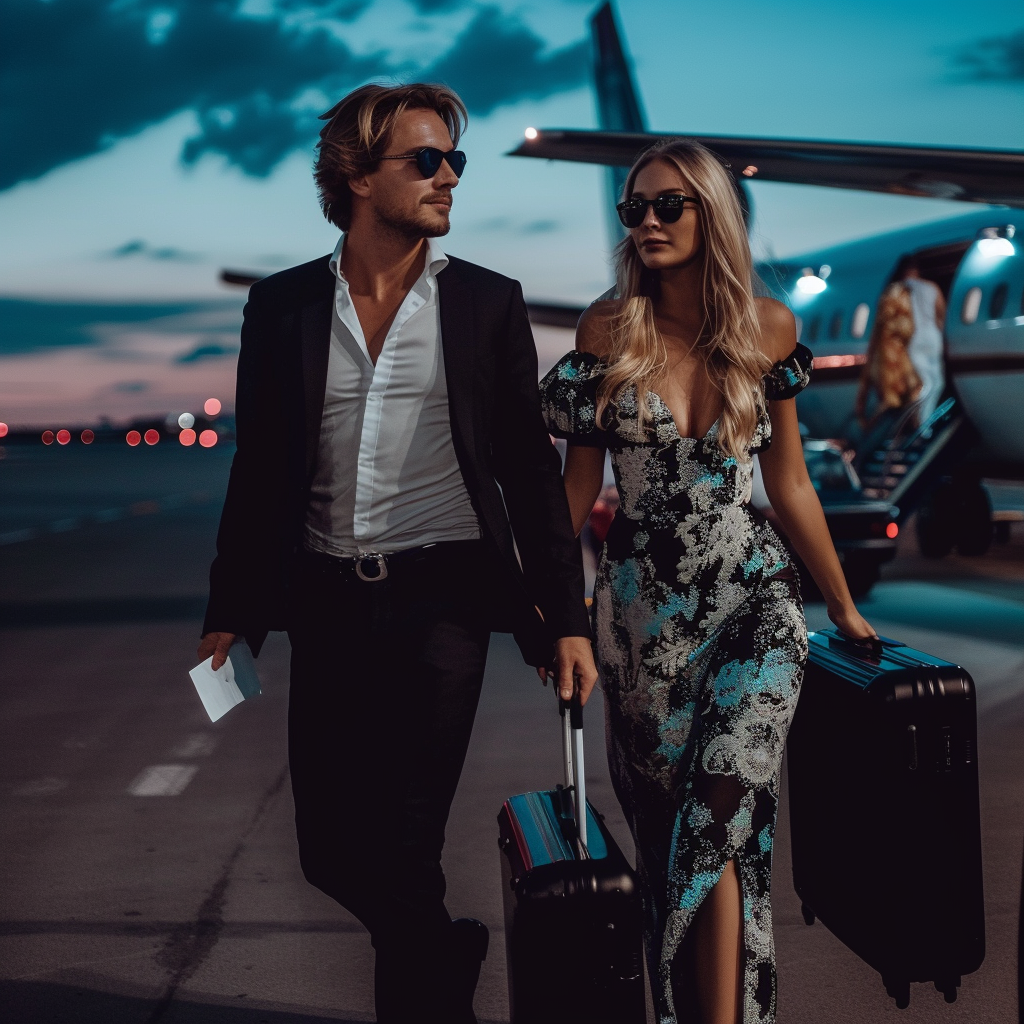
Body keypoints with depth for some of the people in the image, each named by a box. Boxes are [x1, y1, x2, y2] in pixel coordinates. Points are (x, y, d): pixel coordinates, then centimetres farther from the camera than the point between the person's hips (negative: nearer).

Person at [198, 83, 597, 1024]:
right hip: (325, 602, 3)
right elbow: (259, 470, 10)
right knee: (331, 849, 8)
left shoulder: (488, 303, 2)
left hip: (442, 600, -2)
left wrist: (566, 619, -1)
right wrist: (231, 611, 8)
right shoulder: (283, 305, 5)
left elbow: (531, 469, 3)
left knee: (404, 848, -5)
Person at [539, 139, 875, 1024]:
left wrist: (844, 607, 13)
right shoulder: (608, 329, -1)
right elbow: (581, 477, 5)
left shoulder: (768, 329, 0)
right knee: (663, 827, 9)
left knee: (720, 818, -15)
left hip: (752, 602, -1)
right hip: (642, 609, 1)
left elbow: (789, 483, 8)